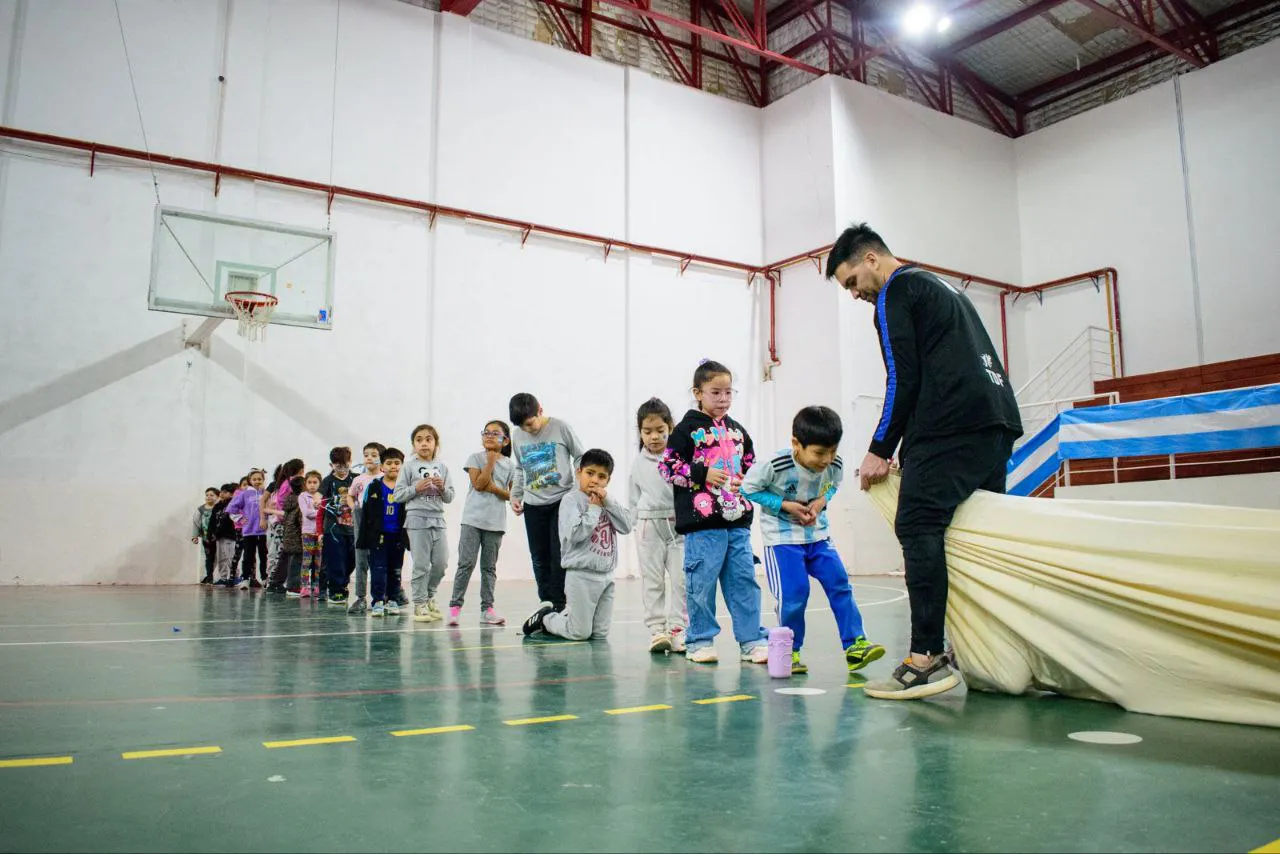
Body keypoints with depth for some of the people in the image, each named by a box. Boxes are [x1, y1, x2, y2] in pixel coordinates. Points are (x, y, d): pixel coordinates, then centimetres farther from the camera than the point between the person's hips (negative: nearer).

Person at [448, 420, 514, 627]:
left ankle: (487, 609, 12)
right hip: (473, 518, -3)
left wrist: (495, 488, -11)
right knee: (467, 563, -7)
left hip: (496, 522, 3)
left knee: (489, 567, 8)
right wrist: (491, 461, -12)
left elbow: (511, 494, 6)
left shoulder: (509, 465, 8)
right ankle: (455, 606, 0)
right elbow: (478, 484, -12)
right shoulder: (475, 458, 1)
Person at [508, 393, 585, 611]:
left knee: (559, 556, -5)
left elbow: (580, 457, 0)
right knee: (539, 559, 7)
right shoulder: (518, 436, 6)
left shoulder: (561, 428, -7)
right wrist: (515, 495, 11)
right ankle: (546, 604, 15)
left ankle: (559, 606, 2)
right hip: (532, 505, 4)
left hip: (562, 501, -4)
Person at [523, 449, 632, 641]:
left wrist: (607, 503, -8)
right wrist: (594, 508, -14)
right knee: (580, 634, 0)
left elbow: (627, 526, 1)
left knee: (600, 634, 10)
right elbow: (575, 534, -22)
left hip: (607, 575, 7)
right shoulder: (571, 500, -9)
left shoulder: (607, 501, 12)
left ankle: (567, 615, 32)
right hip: (582, 575, -7)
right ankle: (545, 619, 24)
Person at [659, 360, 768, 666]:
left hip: (738, 519, 5)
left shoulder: (737, 431, 16)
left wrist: (747, 481, 5)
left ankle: (751, 640, 13)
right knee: (702, 582, 0)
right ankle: (700, 641, 13)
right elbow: (668, 466, -6)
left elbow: (751, 465, 26)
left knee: (744, 581, 6)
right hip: (702, 520, -5)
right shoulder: (688, 429, -1)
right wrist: (702, 474, -13)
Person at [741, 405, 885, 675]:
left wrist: (821, 501, -11)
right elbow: (748, 488, -12)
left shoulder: (835, 466, -11)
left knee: (840, 585, -3)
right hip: (782, 538, -4)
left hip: (818, 534, 5)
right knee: (794, 594, -10)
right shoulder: (776, 466, -26)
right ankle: (790, 650, 9)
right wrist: (785, 505, -19)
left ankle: (854, 645, 4)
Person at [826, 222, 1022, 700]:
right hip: (998, 420, 10)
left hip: (952, 422, -10)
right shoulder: (942, 288, 31)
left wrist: (880, 450, -1)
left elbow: (904, 377, -6)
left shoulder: (896, 290, 3)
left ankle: (927, 657, -20)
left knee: (918, 527, -14)